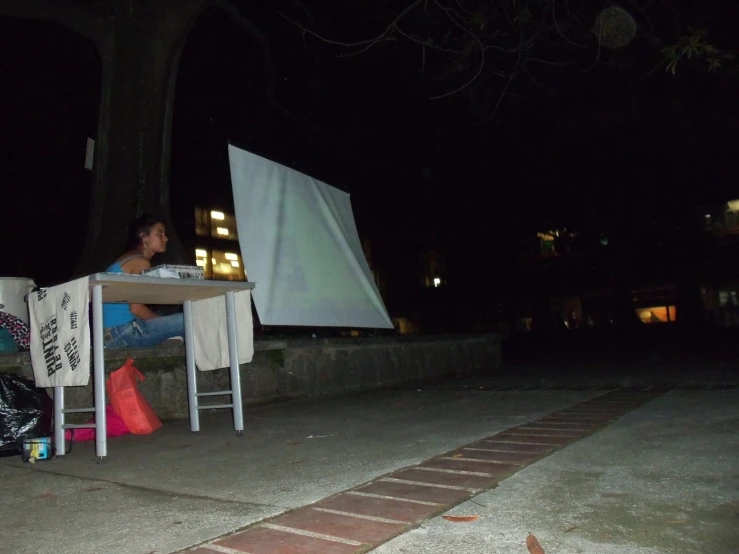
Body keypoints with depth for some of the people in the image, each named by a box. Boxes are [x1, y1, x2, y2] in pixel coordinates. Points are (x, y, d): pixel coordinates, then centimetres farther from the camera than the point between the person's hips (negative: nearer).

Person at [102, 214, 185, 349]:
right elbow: (136, 308, -17)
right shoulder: (141, 262, -8)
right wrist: (164, 322, -4)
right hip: (123, 331, -10)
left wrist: (163, 321, 9)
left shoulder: (127, 258, 20)